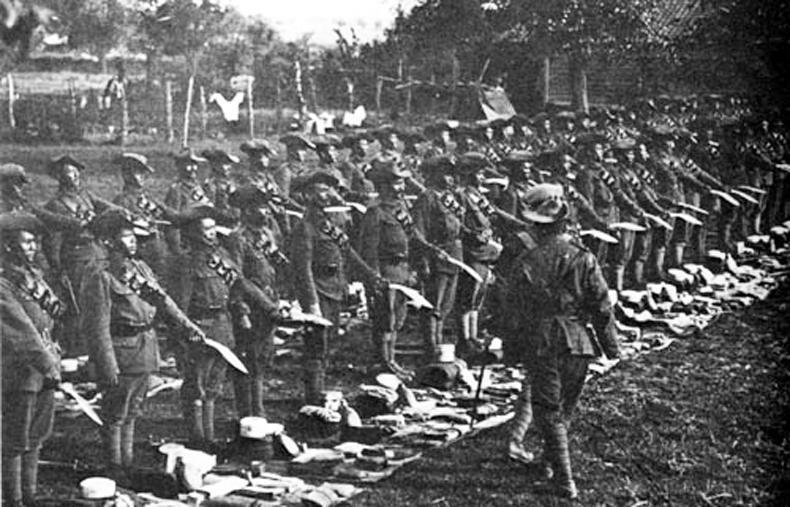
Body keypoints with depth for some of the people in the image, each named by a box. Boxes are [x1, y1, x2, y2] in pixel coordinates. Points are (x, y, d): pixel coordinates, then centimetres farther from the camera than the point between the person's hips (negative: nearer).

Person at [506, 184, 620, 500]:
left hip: (542, 346, -3)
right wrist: (611, 348, 7)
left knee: (549, 412, 4)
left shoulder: (528, 262, -9)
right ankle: (553, 463, 35)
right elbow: (602, 307, -1)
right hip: (578, 343, 3)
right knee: (565, 410, 20)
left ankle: (565, 481, -1)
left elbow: (518, 312, -2)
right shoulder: (584, 258, -3)